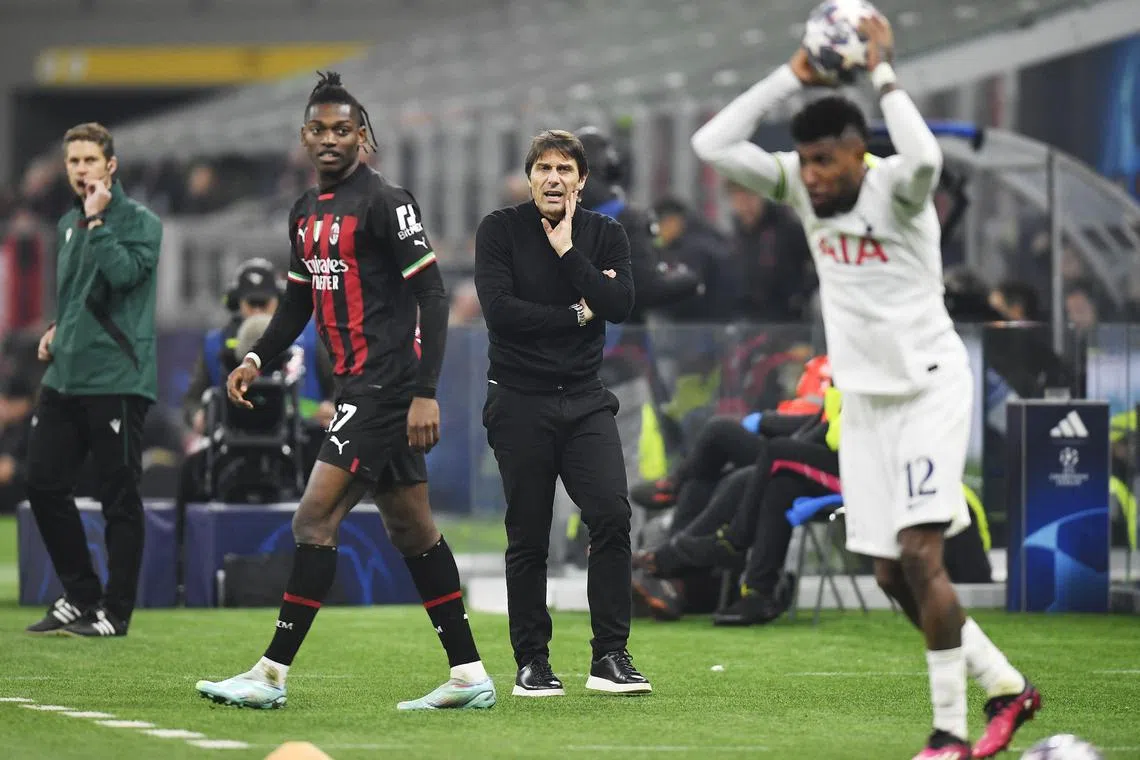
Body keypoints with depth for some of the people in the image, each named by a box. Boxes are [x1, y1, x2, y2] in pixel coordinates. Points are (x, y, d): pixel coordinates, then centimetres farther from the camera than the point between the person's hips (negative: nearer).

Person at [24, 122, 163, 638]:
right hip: (65, 377, 7)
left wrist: (96, 220, -20)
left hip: (116, 379, -7)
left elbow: (123, 272, -24)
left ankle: (115, 612, 7)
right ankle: (80, 598, 18)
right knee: (44, 487, 5)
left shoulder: (140, 222, -6)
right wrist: (57, 330, 12)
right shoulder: (68, 224, 15)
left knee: (118, 497, -1)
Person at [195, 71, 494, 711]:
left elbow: (432, 295, -14)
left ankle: (272, 675, -10)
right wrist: (258, 359, 9)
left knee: (316, 518, -12)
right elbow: (299, 301, 25)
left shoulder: (385, 202, -11)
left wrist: (425, 392, -20)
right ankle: (470, 676, 13)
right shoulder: (307, 213, 15)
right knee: (412, 528, 10)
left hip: (388, 383, -9)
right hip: (359, 386, 9)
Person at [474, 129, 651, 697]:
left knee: (612, 515, -14)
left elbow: (619, 305, -8)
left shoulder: (605, 236, 8)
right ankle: (532, 664, 12)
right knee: (528, 538, 1)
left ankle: (610, 658, -9)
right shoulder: (500, 230, 0)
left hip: (585, 399, 2)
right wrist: (577, 314, -8)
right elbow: (498, 308, -13)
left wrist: (568, 251, -11)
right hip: (519, 401, -2)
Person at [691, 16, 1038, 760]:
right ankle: (1006, 686, 23)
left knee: (920, 554, -17)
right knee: (893, 574, 7)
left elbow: (924, 157, -41)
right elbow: (714, 144, -4)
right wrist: (793, 76, -9)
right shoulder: (801, 187, 0)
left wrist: (883, 72, -29)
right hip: (865, 399, 7)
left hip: (929, 388, -7)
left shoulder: (895, 190, -17)